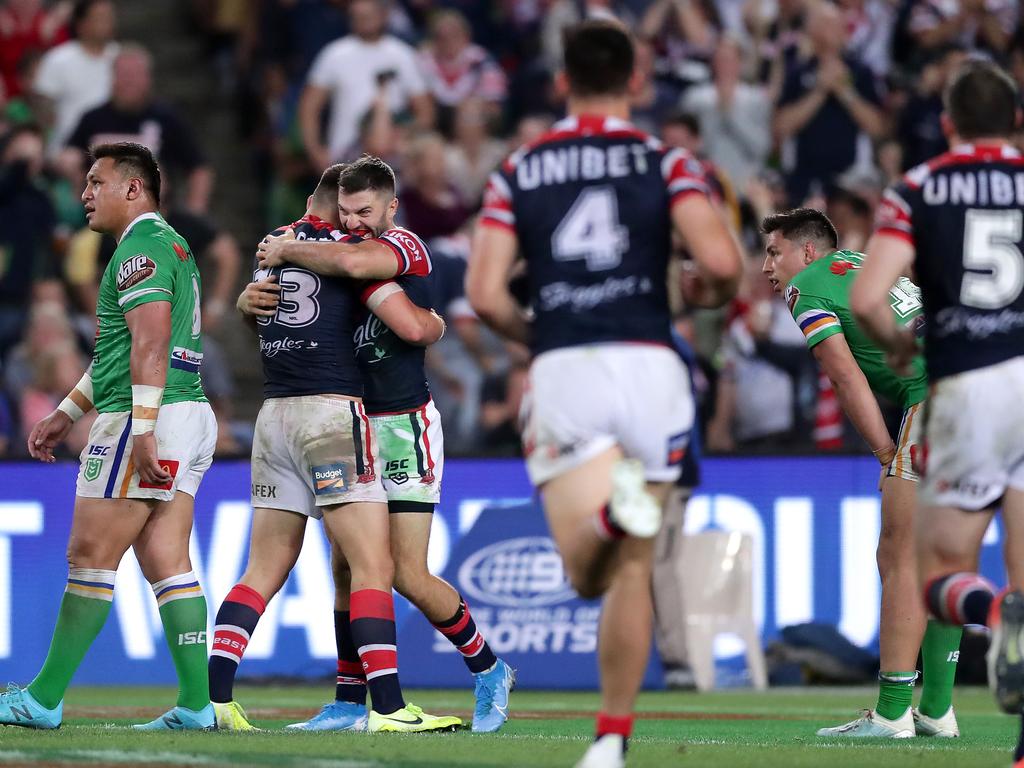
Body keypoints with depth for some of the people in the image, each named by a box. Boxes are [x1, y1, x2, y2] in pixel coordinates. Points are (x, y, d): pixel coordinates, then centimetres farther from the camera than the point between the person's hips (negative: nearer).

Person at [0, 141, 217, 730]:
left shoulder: (142, 246, -10)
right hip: (190, 417, 10)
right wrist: (67, 414, 31)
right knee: (167, 564, 5)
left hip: (146, 418, -10)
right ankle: (198, 704, -1)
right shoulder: (170, 245, 24)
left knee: (90, 555, -6)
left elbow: (150, 344, -21)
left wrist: (141, 429, -27)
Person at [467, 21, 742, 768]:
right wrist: (709, 292, 14)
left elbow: (486, 293, 0)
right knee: (632, 568, 11)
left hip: (563, 370, 0)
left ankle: (607, 505, -36)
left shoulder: (518, 171, 10)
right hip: (648, 366, 0)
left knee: (587, 575, -3)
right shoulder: (665, 162, 5)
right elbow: (722, 261, -9)